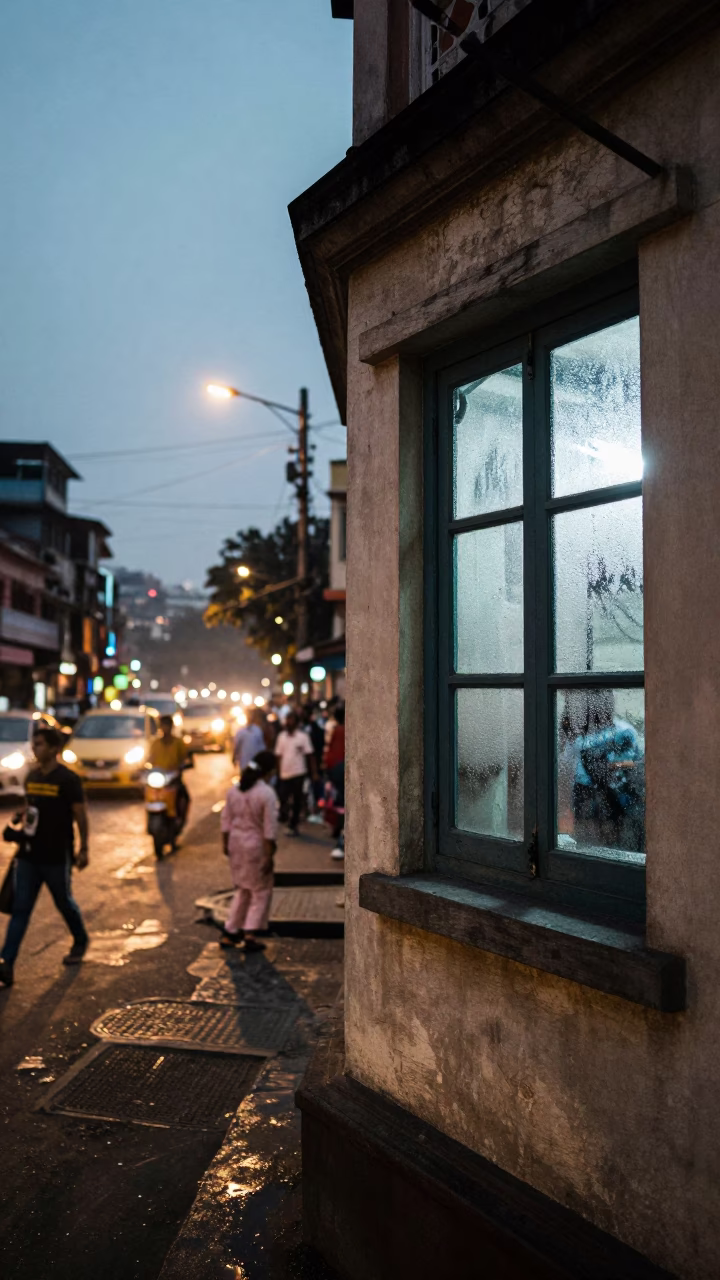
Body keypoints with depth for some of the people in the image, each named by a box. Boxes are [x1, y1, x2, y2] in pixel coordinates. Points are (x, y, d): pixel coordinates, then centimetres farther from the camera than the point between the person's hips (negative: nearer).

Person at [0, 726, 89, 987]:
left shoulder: (68, 779, -13)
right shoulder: (32, 776, 6)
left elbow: (80, 815, -9)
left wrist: (83, 849, -8)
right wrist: (22, 827, 6)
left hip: (56, 857, -5)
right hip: (29, 854, 5)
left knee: (64, 903, 12)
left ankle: (80, 942, 37)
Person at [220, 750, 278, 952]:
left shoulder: (234, 789, 1)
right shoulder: (267, 794, -18)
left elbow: (226, 820, 7)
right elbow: (269, 829, -17)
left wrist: (225, 843, 17)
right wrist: (269, 855, -11)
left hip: (236, 844, 6)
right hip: (256, 846, -6)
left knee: (243, 890, 22)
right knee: (261, 892, 10)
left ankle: (229, 933, 24)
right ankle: (249, 934, 0)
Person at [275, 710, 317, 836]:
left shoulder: (303, 736, -5)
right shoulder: (281, 736, 6)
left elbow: (310, 755, -5)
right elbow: (279, 755, 11)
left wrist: (314, 772, -9)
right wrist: (278, 771, 8)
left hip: (298, 773, -3)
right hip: (285, 773, 3)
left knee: (297, 800, 4)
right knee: (283, 798, 3)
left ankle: (293, 825, 17)